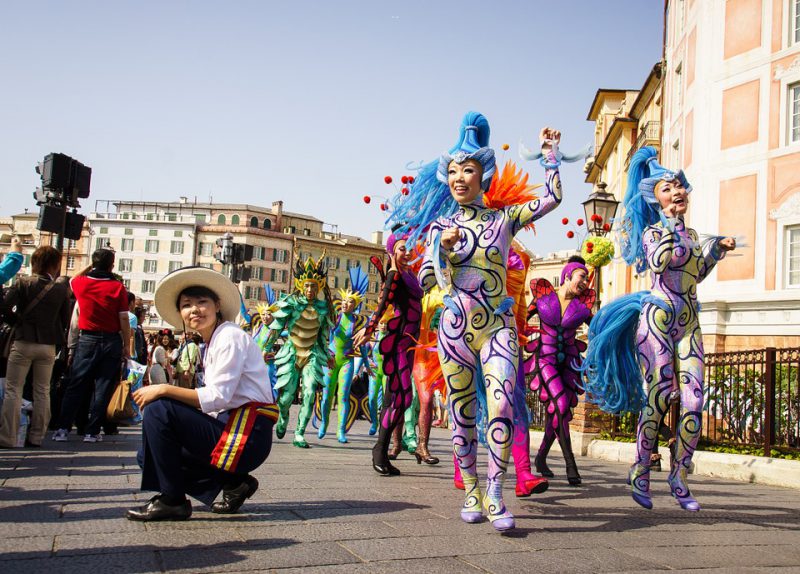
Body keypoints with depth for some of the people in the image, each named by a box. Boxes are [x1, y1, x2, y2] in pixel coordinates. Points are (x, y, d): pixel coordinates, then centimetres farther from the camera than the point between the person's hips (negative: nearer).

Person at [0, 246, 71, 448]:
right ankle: (36, 437, 14)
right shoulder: (62, 287, -4)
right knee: (42, 391, 12)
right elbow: (65, 318, 1)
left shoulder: (23, 283, -8)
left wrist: (17, 322, 5)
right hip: (48, 345, 2)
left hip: (23, 342, -2)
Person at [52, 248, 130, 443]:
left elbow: (72, 280, 27)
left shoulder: (81, 283, 0)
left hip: (88, 339, 2)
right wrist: (127, 345, 1)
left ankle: (63, 429, 5)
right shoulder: (118, 287, -6)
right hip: (111, 341, -2)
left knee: (76, 385, 7)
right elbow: (124, 319, -6)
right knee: (103, 387, 3)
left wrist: (90, 267, 26)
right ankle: (92, 431, 4)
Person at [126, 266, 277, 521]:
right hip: (231, 427, 10)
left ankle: (172, 500, -7)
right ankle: (234, 482, 12)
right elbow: (215, 402, 12)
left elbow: (217, 398, -18)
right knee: (154, 454, 15)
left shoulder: (230, 336, -10)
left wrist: (164, 390, -16)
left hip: (246, 435, -10)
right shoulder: (213, 343, 18)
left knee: (158, 411, -16)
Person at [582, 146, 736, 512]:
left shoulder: (691, 234, 17)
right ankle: (640, 473, 5)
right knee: (657, 399, -8)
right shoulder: (653, 231, -3)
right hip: (658, 318, -6)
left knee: (693, 403, -3)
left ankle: (679, 477, 8)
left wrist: (717, 250, 18)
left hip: (689, 324, 6)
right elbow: (658, 262, -23)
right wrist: (673, 222, -16)